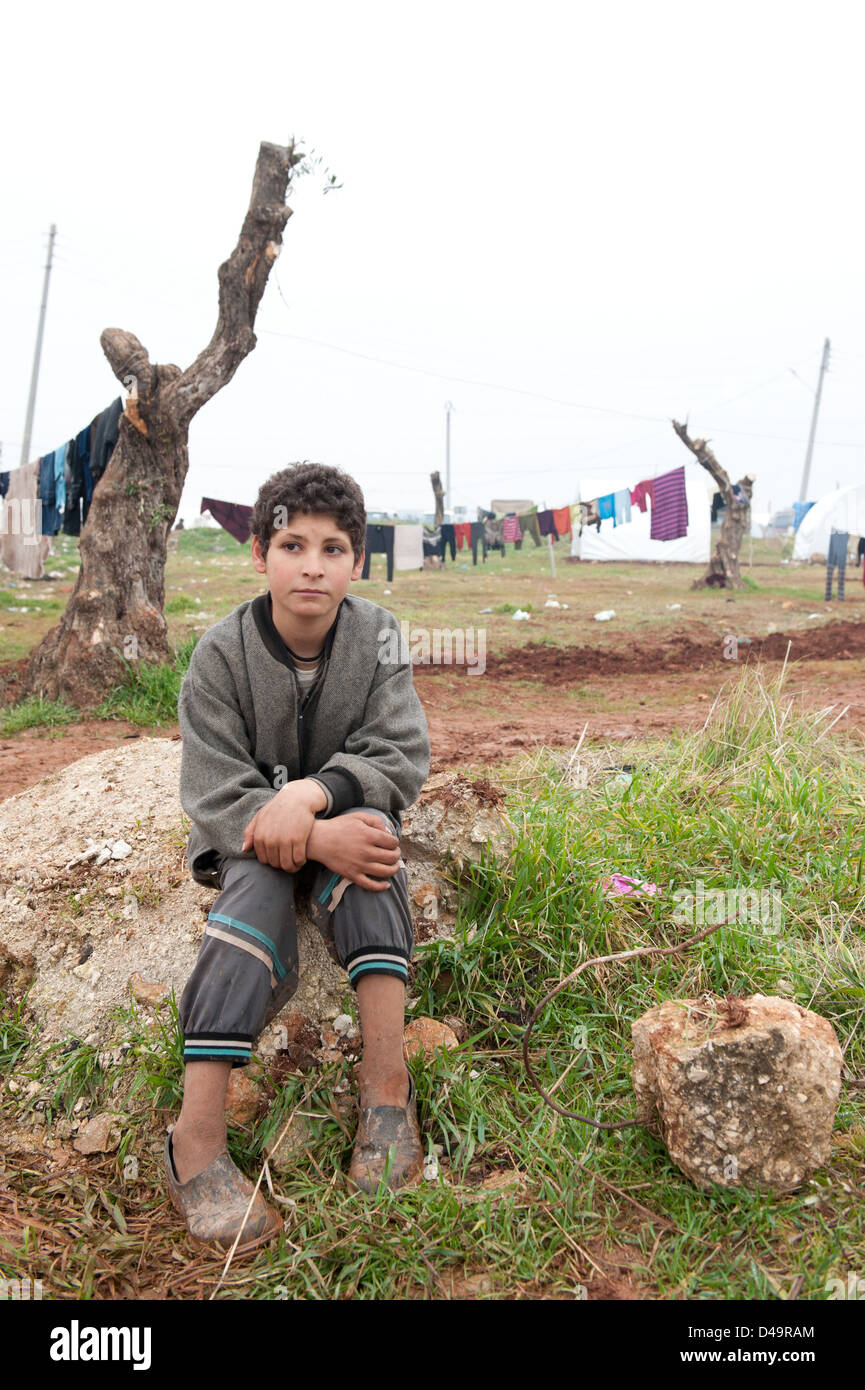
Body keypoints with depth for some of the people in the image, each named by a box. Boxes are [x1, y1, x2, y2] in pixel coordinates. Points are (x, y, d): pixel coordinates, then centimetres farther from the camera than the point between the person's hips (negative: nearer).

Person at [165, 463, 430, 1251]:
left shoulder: (376, 636, -8)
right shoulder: (222, 655, -13)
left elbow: (403, 755, -13)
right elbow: (215, 796, -17)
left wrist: (311, 794, -31)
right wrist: (316, 840, -34)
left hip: (342, 821, 1)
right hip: (247, 837, -1)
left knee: (366, 827, -32)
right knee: (258, 888, -32)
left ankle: (386, 1080, -34)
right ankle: (197, 1135, -33)